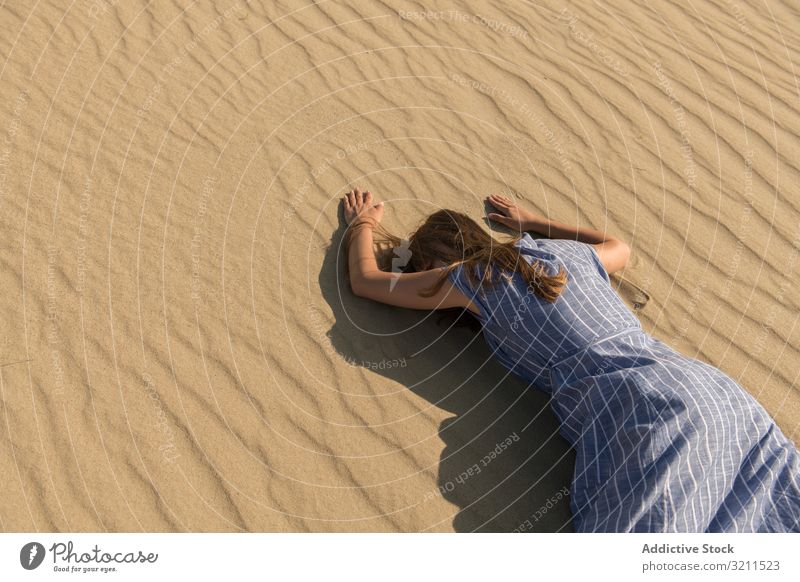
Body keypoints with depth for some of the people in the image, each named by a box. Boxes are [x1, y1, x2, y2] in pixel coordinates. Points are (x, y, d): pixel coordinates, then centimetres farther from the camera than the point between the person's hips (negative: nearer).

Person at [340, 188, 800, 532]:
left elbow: (365, 281, 19)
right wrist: (531, 221, 54)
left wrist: (363, 224, 41)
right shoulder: (569, 250, 21)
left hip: (646, 418, -7)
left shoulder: (475, 276, 5)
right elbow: (620, 249, 47)